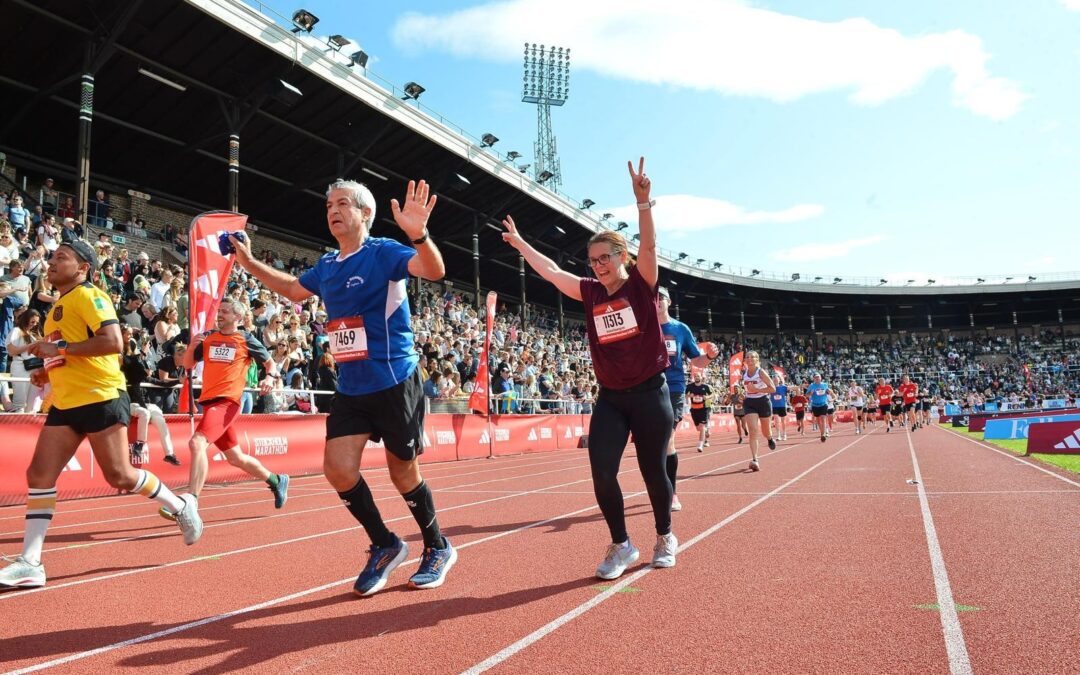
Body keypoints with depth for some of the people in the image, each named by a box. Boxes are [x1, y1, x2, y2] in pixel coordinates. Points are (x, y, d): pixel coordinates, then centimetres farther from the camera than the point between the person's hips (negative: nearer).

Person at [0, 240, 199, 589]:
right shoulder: (59, 306, 19)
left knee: (119, 475, -3)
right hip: (65, 404, 9)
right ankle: (30, 563, 3)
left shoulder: (88, 296, -9)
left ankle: (181, 506, 19)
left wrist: (60, 348, -20)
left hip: (100, 398, -9)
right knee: (39, 475, -1)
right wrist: (48, 370, 13)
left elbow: (112, 342, -24)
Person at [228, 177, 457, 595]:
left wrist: (419, 235, -46)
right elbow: (293, 290, 32)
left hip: (394, 383, -6)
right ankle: (384, 546, 17)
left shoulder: (384, 253, -10)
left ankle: (438, 549, 27)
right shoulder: (326, 266, 11)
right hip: (350, 389, 6)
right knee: (338, 468, -5)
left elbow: (434, 270, -28)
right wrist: (249, 263, 29)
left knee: (403, 474, 4)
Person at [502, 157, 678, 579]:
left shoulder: (642, 284, -5)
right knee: (602, 473, -8)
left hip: (650, 393, -3)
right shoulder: (590, 293, 5)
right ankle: (621, 545, 12)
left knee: (653, 470, 8)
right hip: (610, 398, 3)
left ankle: (665, 537, 32)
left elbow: (649, 244, -22)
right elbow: (550, 271, 13)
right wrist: (519, 243, 19)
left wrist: (642, 200, -36)